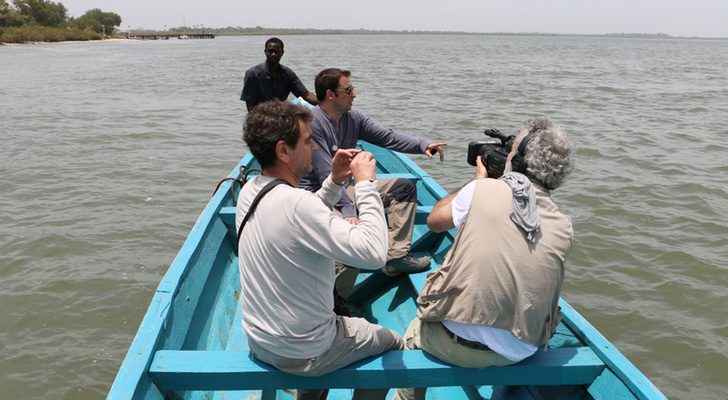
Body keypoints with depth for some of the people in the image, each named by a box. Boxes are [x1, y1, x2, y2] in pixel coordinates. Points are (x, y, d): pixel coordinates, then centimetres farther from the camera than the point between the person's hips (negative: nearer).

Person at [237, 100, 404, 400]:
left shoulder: (249, 191, -4)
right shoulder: (296, 203, -31)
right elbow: (374, 253, -34)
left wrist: (334, 182, 1)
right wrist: (365, 184, -25)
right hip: (301, 354, -8)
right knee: (393, 343, 16)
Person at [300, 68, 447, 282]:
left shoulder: (353, 118, 6)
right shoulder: (312, 123, -20)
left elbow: (387, 137, 4)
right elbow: (326, 174, -25)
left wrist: (422, 145, -11)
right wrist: (348, 210, -30)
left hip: (345, 188, 10)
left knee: (403, 188, 8)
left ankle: (395, 256, 0)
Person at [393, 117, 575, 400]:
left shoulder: (483, 189, -12)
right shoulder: (564, 227, -2)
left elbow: (435, 220, 7)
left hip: (455, 345, -3)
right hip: (520, 353, 4)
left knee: (414, 333, 29)